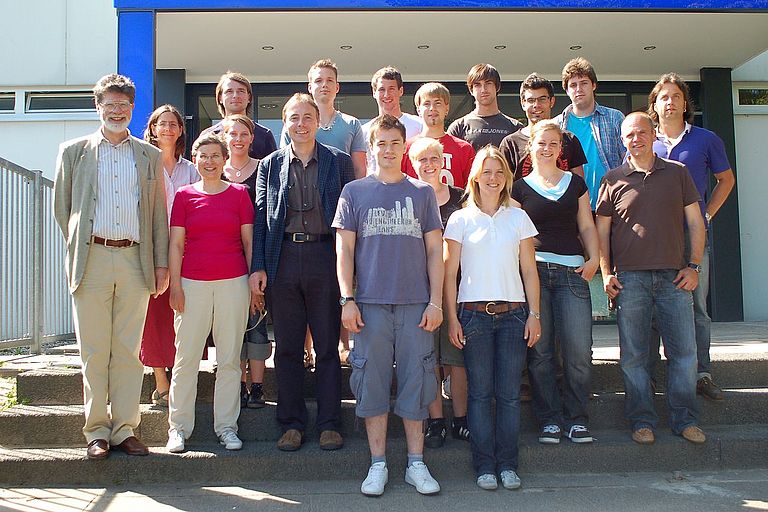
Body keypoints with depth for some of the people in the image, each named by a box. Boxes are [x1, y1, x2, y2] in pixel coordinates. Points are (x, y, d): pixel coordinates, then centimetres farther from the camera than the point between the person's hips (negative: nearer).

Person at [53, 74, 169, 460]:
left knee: (128, 351, 4)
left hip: (135, 261, 1)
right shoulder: (73, 152, 10)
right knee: (94, 351, 2)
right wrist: (79, 248, 7)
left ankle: (125, 429, 12)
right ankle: (97, 432, 11)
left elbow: (159, 213, 12)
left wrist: (161, 263, 7)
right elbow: (61, 207, 13)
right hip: (92, 260, -1)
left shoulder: (149, 156, 13)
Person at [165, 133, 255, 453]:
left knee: (229, 359, 5)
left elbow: (249, 241, 6)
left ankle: (226, 426, 16)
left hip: (233, 283, 0)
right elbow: (176, 244, 5)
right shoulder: (184, 196, 7)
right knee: (186, 357, 1)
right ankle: (178, 428, 12)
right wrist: (175, 286, -3)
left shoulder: (239, 194, 6)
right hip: (193, 283, 0)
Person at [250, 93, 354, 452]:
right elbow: (261, 218, 8)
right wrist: (258, 266, -1)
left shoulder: (339, 162, 6)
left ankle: (329, 424, 14)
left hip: (325, 257, -1)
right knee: (287, 348, 7)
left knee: (328, 347, 5)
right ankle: (292, 424, 17)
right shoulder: (270, 165, 11)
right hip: (283, 260, 2)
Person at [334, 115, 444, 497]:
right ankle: (378, 464, 14)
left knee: (415, 381, 3)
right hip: (371, 303, 0)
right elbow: (344, 248, 5)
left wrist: (435, 301, -1)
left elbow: (434, 250, 8)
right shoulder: (355, 192, 8)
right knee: (372, 382, 3)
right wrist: (347, 299, -4)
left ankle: (416, 464, 15)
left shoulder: (422, 192, 10)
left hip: (415, 303, 1)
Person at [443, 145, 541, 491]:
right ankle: (485, 466, 10)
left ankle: (508, 464, 13)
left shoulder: (518, 217, 10)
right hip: (474, 313, -1)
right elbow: (449, 272, 3)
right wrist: (452, 319, -3)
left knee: (509, 393, 3)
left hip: (513, 313, 2)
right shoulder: (461, 219, 5)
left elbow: (529, 270, 10)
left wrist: (534, 314, 3)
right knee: (480, 392, 1)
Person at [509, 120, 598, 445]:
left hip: (572, 271, 1)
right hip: (533, 271, -1)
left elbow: (586, 226, 15)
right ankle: (549, 419, 11)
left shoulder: (576, 183, 17)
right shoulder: (520, 187, 10)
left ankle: (577, 417, 10)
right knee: (539, 350, 0)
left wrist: (594, 259, 1)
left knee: (579, 350, -6)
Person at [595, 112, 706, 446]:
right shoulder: (613, 179, 7)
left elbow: (695, 222, 10)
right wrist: (606, 272, 0)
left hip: (674, 277, 1)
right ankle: (642, 421, 14)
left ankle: (685, 419, 16)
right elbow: (601, 230, 8)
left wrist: (693, 266, 1)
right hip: (630, 278, -1)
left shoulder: (677, 173, 10)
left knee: (684, 352, 3)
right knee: (633, 355, 2)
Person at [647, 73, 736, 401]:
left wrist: (707, 214, 6)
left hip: (693, 237, 0)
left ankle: (701, 374, 13)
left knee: (696, 308, 4)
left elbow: (726, 179, 17)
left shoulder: (706, 140, 7)